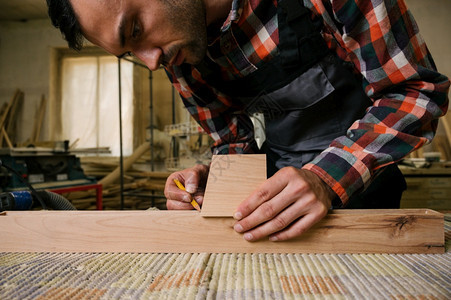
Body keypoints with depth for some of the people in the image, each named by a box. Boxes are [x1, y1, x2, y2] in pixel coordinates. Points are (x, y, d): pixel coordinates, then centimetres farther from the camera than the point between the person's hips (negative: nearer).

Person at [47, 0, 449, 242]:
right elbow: (236, 142, 3)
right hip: (280, 178, 4)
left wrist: (326, 178, -34)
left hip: (365, 175, -3)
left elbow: (418, 90, -22)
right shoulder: (178, 55, -9)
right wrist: (209, 181, -19)